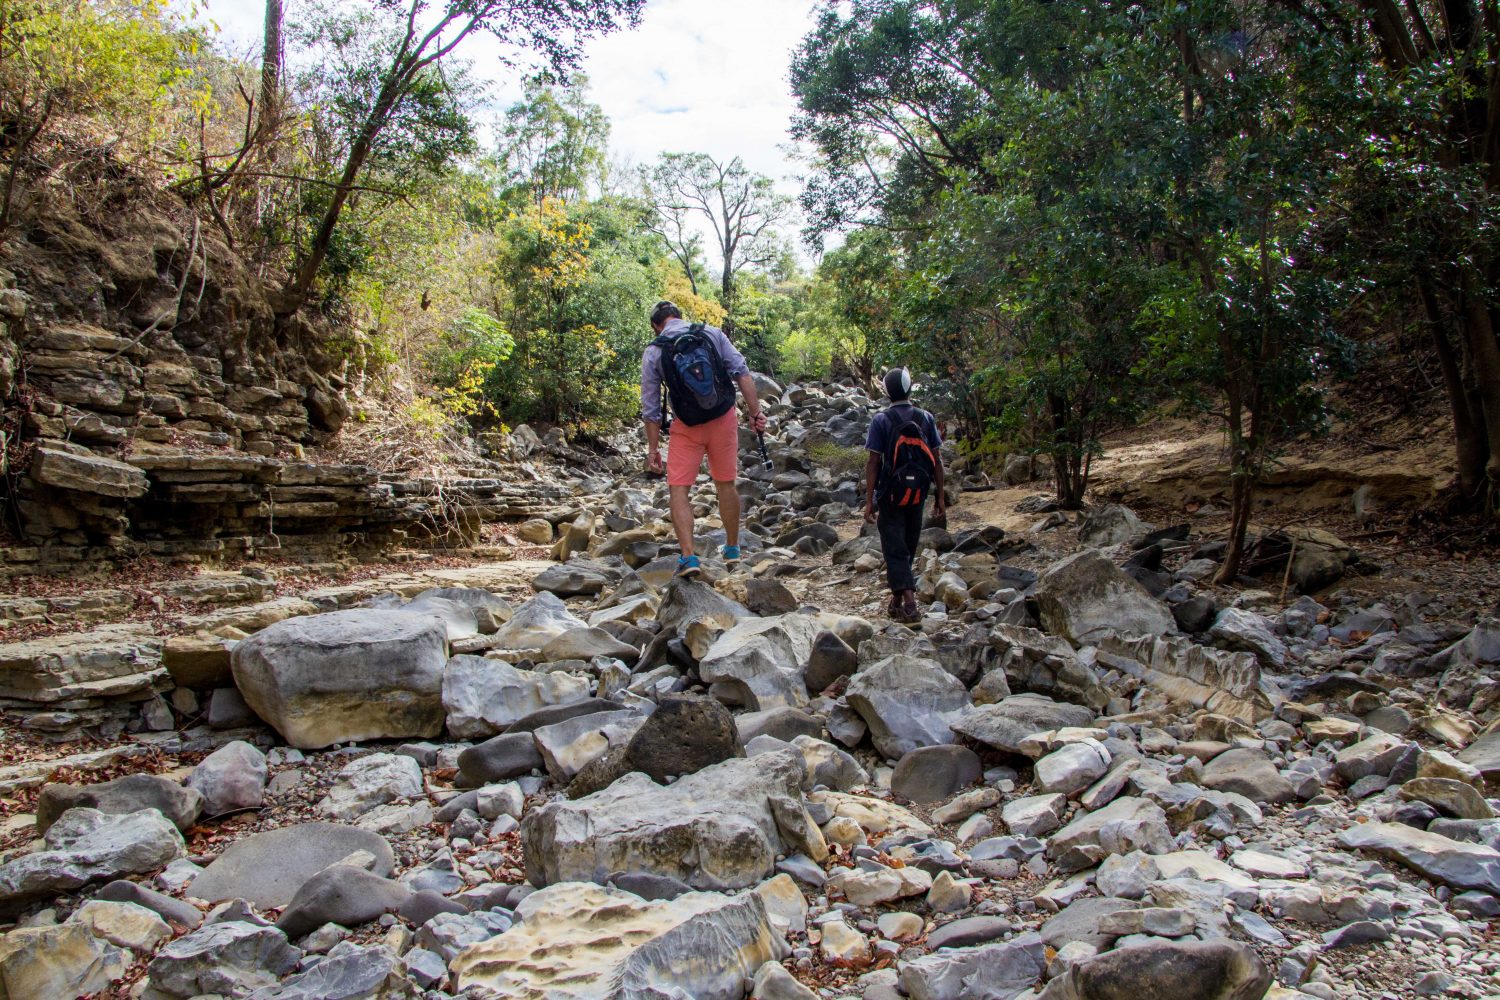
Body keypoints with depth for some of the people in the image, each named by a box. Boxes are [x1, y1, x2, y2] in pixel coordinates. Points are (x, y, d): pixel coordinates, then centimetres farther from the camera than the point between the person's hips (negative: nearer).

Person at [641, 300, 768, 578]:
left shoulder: (653, 352, -1)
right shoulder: (713, 334, 1)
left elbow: (650, 407, 0)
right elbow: (742, 373, -6)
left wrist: (653, 448, 6)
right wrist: (755, 412, -4)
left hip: (687, 427, -2)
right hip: (724, 419, 2)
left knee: (679, 489, 3)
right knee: (726, 485, 15)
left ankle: (688, 556, -10)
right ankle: (732, 550, 26)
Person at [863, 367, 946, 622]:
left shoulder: (881, 420, -8)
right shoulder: (926, 418, 1)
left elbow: (873, 462, -11)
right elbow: (936, 460, 1)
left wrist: (869, 500, -8)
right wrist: (940, 496, 8)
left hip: (891, 494, -3)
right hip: (918, 494, 4)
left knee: (894, 548, -1)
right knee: (908, 547, 16)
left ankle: (909, 602, -16)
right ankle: (897, 600, 27)